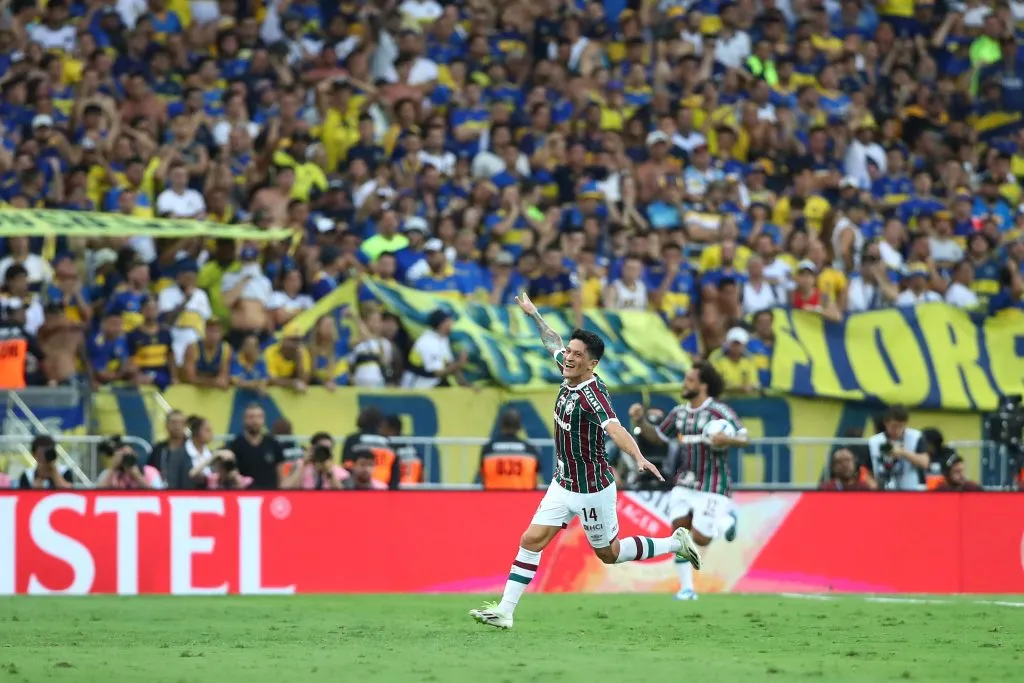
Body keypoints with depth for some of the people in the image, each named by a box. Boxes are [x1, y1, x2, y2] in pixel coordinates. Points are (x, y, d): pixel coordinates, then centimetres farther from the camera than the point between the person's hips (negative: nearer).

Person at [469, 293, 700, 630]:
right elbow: (553, 341, 18)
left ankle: (676, 543, 29)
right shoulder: (569, 375, -3)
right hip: (562, 485, 7)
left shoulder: (593, 393, -26)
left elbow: (614, 428, -44)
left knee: (609, 554, 10)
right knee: (531, 541, -1)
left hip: (592, 490, -7)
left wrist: (639, 458, -60)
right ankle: (504, 611, 2)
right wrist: (532, 312, 29)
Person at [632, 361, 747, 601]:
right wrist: (640, 421, 3)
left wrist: (726, 439, -35)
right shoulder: (679, 412, 7)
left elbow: (744, 438, -15)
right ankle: (687, 588, -1)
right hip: (684, 483, 6)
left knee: (699, 538, -8)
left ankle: (725, 517, 24)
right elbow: (658, 435, 19)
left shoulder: (719, 411, -12)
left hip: (711, 486, -6)